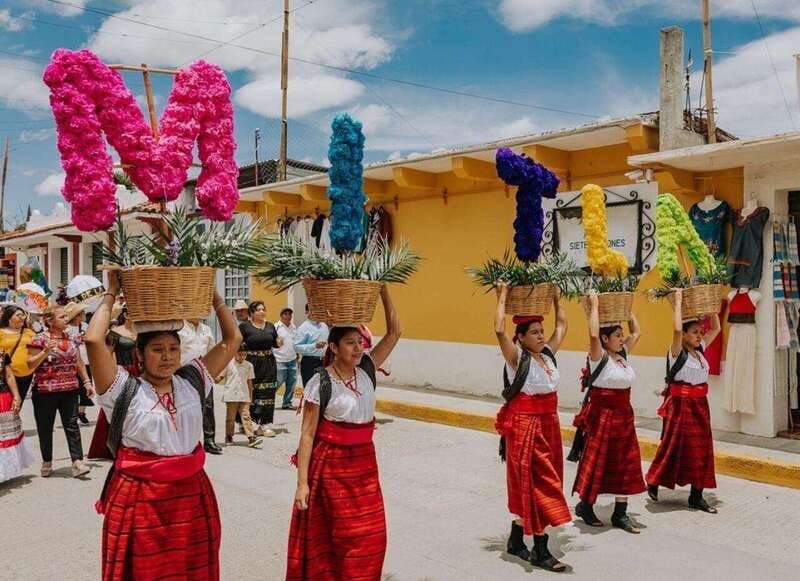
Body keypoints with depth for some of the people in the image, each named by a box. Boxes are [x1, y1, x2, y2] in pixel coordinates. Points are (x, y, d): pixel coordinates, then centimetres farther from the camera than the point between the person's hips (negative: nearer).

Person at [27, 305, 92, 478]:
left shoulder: (71, 339, 9)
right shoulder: (40, 339, -6)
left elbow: (79, 363, 15)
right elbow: (30, 365, -8)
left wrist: (87, 382, 10)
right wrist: (46, 351, -21)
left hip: (70, 390, 3)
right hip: (45, 391, -3)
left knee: (72, 426, -2)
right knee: (45, 428, 9)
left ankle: (77, 463, -5)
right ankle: (47, 463, 24)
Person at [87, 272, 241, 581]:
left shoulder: (192, 380, 5)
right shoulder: (124, 389, -7)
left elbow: (233, 339, 6)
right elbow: (93, 340, -20)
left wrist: (212, 294, 3)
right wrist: (111, 294, -7)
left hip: (192, 495, 4)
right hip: (138, 499, -3)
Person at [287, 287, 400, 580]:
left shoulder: (367, 371, 1)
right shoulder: (320, 383, -12)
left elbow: (394, 332, -1)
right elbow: (307, 434, -11)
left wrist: (383, 290, -8)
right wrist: (302, 482, -14)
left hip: (365, 463, 5)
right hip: (331, 465, -5)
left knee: (371, 535, 7)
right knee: (336, 537, 5)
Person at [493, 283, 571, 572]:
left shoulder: (548, 354, 8)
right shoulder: (516, 358, -11)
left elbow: (562, 325, 20)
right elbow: (499, 330, -26)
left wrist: (555, 296, 16)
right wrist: (503, 297, -16)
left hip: (548, 424, 7)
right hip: (524, 425, -7)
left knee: (530, 485, 13)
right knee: (537, 485, -3)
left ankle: (516, 540, 27)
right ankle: (541, 551, 5)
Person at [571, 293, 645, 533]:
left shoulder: (622, 354, 9)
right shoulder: (598, 357, -12)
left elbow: (637, 332, 20)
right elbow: (593, 335, -31)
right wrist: (594, 306, -22)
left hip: (623, 414, 7)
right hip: (602, 414, -7)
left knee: (625, 463, 8)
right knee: (596, 461, 4)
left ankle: (620, 514, 16)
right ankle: (584, 506, 22)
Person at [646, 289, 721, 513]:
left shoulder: (700, 350, 10)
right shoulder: (677, 352, -10)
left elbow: (716, 328, 18)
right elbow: (677, 329, -28)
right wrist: (678, 301, -20)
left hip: (699, 404, 7)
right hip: (680, 404, -7)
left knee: (701, 448, 7)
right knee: (672, 445, 1)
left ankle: (696, 496, 14)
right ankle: (653, 483, 21)